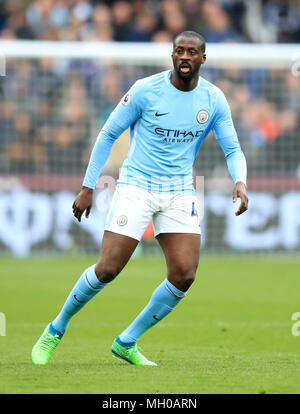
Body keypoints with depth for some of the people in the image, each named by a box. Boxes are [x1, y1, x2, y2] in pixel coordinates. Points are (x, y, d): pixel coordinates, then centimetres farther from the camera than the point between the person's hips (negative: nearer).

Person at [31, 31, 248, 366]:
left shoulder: (214, 99, 0)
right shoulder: (146, 90, -9)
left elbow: (233, 150, 4)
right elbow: (108, 134, -1)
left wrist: (240, 182, -18)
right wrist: (88, 188, -1)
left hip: (180, 193, 4)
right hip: (136, 186, -3)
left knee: (184, 275, -11)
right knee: (107, 269, -12)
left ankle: (127, 342, 7)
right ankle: (56, 330, 12)